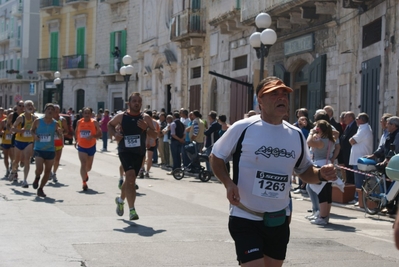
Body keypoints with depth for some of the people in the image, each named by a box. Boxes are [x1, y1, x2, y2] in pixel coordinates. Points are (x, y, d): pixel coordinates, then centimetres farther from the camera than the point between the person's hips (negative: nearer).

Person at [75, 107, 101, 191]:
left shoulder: (94, 122, -9)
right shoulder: (79, 122, -2)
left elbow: (99, 133, -12)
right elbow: (76, 132, 14)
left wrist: (93, 136, -28)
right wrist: (76, 141, 7)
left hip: (91, 147, 1)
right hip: (81, 147, 0)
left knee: (89, 166, 16)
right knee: (83, 164, -15)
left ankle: (85, 173, 51)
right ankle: (84, 182, -8)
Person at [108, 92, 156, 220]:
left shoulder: (146, 118, -3)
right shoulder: (121, 117, -4)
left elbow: (154, 135, -5)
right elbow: (110, 125, 14)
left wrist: (146, 128, -24)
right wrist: (115, 133, -5)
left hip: (139, 152, 3)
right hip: (125, 151, -3)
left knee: (130, 179, 18)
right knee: (130, 176, -22)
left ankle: (120, 199, 48)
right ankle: (132, 210, -23)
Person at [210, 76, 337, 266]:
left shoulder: (296, 135, 3)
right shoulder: (243, 128, -11)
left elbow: (305, 171, 15)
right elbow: (216, 157, 1)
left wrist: (321, 174, -8)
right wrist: (228, 183, -17)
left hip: (280, 219, 5)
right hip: (246, 218, -5)